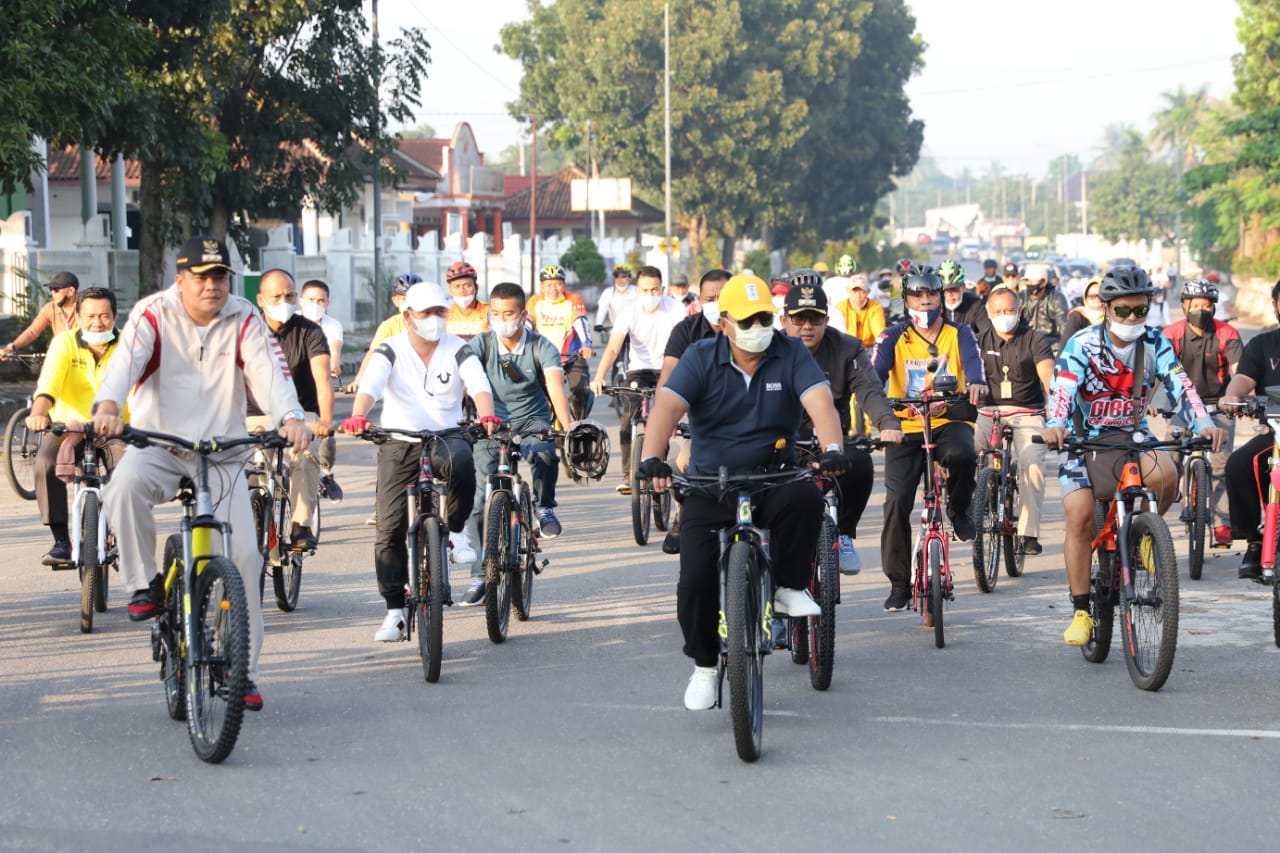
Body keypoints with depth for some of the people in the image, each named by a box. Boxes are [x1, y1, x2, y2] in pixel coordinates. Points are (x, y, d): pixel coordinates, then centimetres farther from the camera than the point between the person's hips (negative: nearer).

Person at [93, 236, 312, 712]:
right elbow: (125, 359, -23)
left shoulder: (244, 320, -1)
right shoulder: (154, 314, -6)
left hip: (222, 454, 2)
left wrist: (290, 417, -37)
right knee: (125, 484, -36)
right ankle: (145, 586, -16)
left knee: (244, 554, -7)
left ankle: (242, 670, 6)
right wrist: (108, 406, -45)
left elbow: (268, 372, -16)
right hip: (157, 444, -2)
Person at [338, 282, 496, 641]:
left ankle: (456, 531, -11)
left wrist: (486, 414, -39)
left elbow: (478, 383, -17)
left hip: (445, 437, -1)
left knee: (461, 461, -37)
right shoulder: (390, 350, -2)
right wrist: (358, 416, -41)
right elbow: (370, 385, -20)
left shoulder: (457, 350, 0)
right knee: (390, 528, -4)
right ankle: (395, 610, 6)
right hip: (399, 444, 1)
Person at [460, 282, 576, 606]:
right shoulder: (481, 344, -7)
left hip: (532, 423, -1)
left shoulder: (541, 347, -9)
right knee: (481, 500, -7)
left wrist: (567, 426, -41)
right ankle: (480, 576, 3)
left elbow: (555, 386, -23)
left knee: (543, 453, -36)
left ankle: (544, 507, -7)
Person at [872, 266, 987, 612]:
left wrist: (976, 383, -39)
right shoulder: (893, 337, 5)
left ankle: (958, 509, -2)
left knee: (962, 453, -36)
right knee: (897, 502, -9)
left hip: (950, 419, -1)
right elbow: (877, 370, -11)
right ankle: (899, 583, 5)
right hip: (906, 426, 1)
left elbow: (973, 361, -15)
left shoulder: (958, 334, 5)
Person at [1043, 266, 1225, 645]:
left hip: (1133, 435, 2)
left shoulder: (1155, 344, -5)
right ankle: (1081, 612, -7)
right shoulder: (1082, 344, -15)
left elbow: (1180, 385, -16)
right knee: (1080, 516, -18)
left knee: (1165, 475, -30)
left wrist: (1203, 422, -35)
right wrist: (1054, 425, -49)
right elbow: (1062, 389, -28)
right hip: (1085, 439, -2)